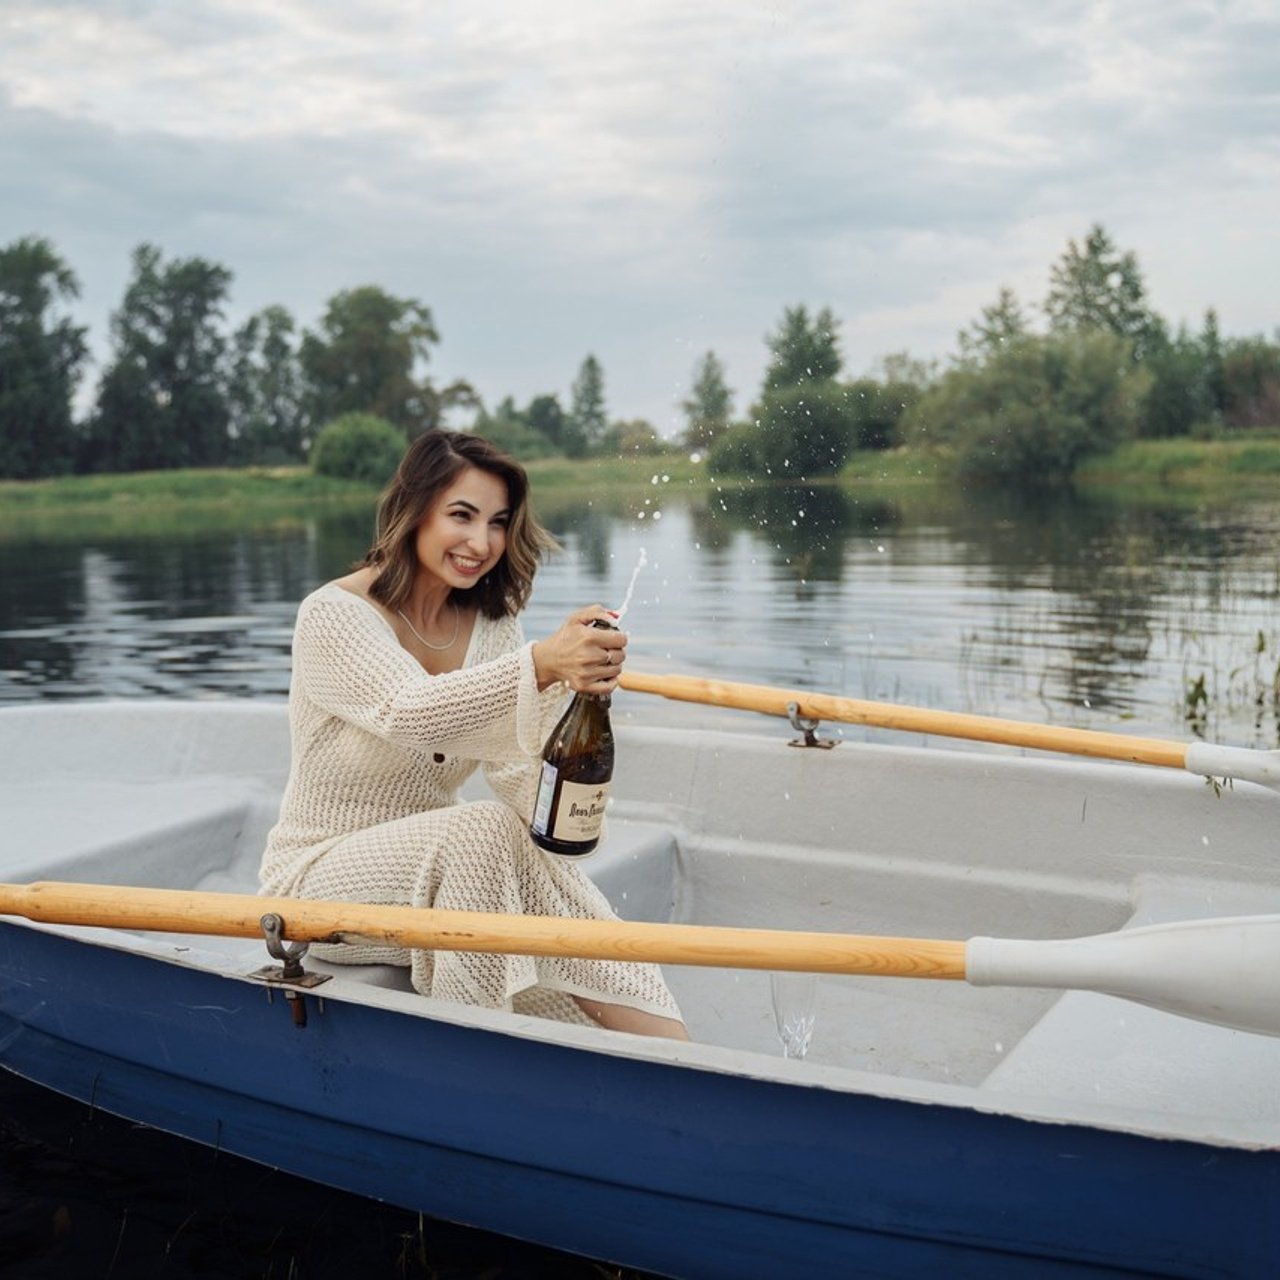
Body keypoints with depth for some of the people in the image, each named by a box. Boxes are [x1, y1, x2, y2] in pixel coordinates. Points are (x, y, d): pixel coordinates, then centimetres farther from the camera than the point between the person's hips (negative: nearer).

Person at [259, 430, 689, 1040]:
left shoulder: (491, 624, 1)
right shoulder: (333, 614, -15)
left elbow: (518, 774, -12)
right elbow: (408, 712, -35)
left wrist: (566, 678, -33)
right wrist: (540, 662, -50)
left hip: (443, 867, 5)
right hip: (323, 875, -4)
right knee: (482, 829, -33)